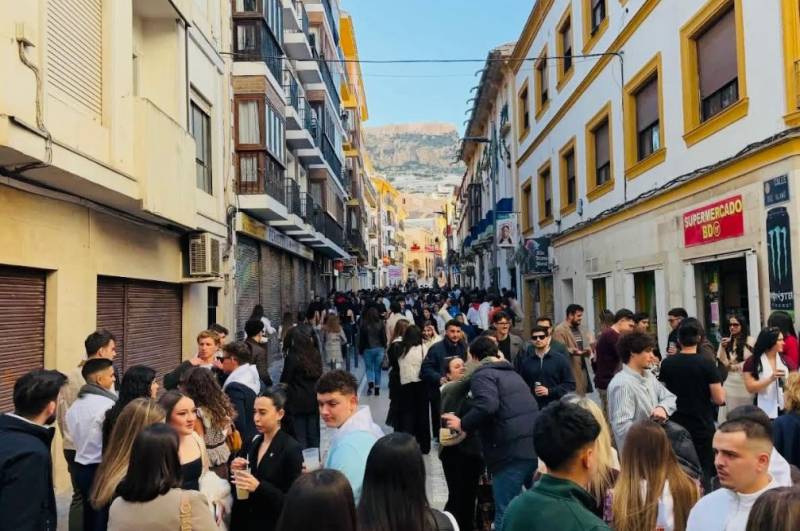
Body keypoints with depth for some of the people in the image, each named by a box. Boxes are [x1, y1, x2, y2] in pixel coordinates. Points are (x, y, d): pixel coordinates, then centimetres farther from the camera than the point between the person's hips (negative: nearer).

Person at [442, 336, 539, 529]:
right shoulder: (512, 373, 25)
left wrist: (462, 424, -7)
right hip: (537, 447, 8)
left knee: (505, 515, 1)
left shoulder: (482, 374, -2)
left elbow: (487, 406, -20)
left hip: (512, 452, -8)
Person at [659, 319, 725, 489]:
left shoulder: (667, 363, -3)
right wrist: (721, 390, 7)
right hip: (702, 428, -3)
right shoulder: (706, 364, -13)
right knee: (703, 474, 8)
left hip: (676, 427, 3)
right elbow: (719, 399, -13)